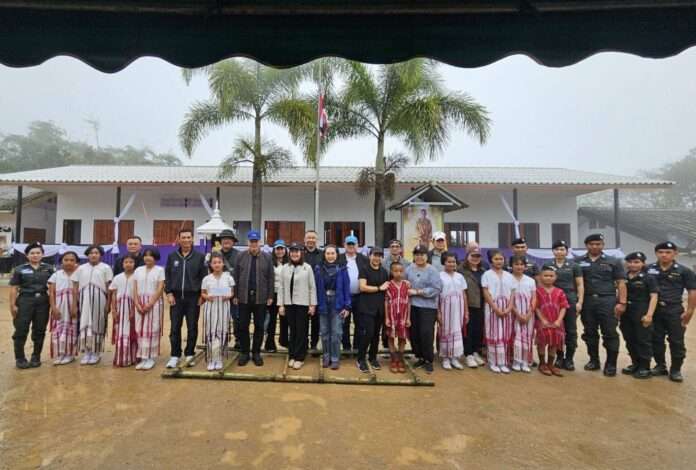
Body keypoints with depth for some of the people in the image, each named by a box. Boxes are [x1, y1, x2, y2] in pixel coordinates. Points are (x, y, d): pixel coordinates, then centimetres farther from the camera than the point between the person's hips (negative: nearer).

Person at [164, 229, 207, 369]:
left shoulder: (199, 256, 1)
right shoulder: (172, 256, 6)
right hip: (176, 297, 1)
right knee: (175, 328, 4)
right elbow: (167, 276, 7)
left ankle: (190, 355, 17)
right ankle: (175, 356, 15)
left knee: (192, 328, 5)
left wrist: (202, 295, -5)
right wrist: (169, 293, -2)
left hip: (193, 297, -1)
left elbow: (204, 277, 0)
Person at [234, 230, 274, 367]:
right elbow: (236, 276, 2)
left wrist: (270, 296, -2)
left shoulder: (267, 257, 0)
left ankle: (256, 353, 22)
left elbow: (270, 278, 0)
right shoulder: (241, 256, 1)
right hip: (244, 297, 0)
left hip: (260, 298, 0)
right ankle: (244, 352, 22)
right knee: (243, 326, 8)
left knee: (259, 327, 9)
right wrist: (235, 295, 0)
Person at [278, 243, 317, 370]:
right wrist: (280, 304, 1)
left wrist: (313, 304, -5)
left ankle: (299, 358, 15)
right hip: (289, 304, 2)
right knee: (292, 331, 10)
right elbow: (281, 287, 5)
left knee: (301, 331, 4)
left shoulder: (307, 268, -3)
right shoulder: (285, 268, 4)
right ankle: (292, 356, 23)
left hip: (303, 304, -2)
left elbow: (312, 287, -2)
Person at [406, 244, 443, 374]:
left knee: (426, 333, -3)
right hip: (412, 306, 4)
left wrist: (417, 292, -16)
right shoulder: (410, 268, 6)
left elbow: (437, 289, -16)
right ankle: (420, 357, 28)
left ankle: (429, 360, 14)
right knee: (414, 333, 10)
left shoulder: (432, 271, -8)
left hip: (428, 307, -4)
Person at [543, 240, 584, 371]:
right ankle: (559, 356, 18)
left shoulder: (574, 265, 4)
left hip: (571, 301, 0)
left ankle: (569, 359, 14)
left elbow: (580, 285, 4)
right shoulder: (547, 265, 4)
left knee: (571, 331, 4)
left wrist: (580, 301, -5)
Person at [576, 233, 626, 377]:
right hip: (587, 301, 2)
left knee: (610, 333, -1)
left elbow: (621, 283, 3)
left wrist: (622, 302, -6)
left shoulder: (613, 262, 5)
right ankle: (594, 360, 22)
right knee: (589, 333, 10)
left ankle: (611, 364, 10)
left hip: (607, 301, -2)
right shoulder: (578, 262, 7)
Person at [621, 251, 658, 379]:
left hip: (641, 313, -4)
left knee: (643, 340, 3)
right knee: (630, 340, 12)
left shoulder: (649, 278, -3)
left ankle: (645, 368, 14)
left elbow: (654, 297, -8)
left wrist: (649, 314, -16)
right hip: (625, 313, 4)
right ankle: (635, 364, 26)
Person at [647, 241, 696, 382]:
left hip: (674, 310, -2)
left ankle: (676, 370, 16)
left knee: (676, 341, 4)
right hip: (654, 310, 2)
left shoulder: (683, 271, -2)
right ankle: (660, 366, 24)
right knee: (656, 340, 10)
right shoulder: (648, 269, 2)